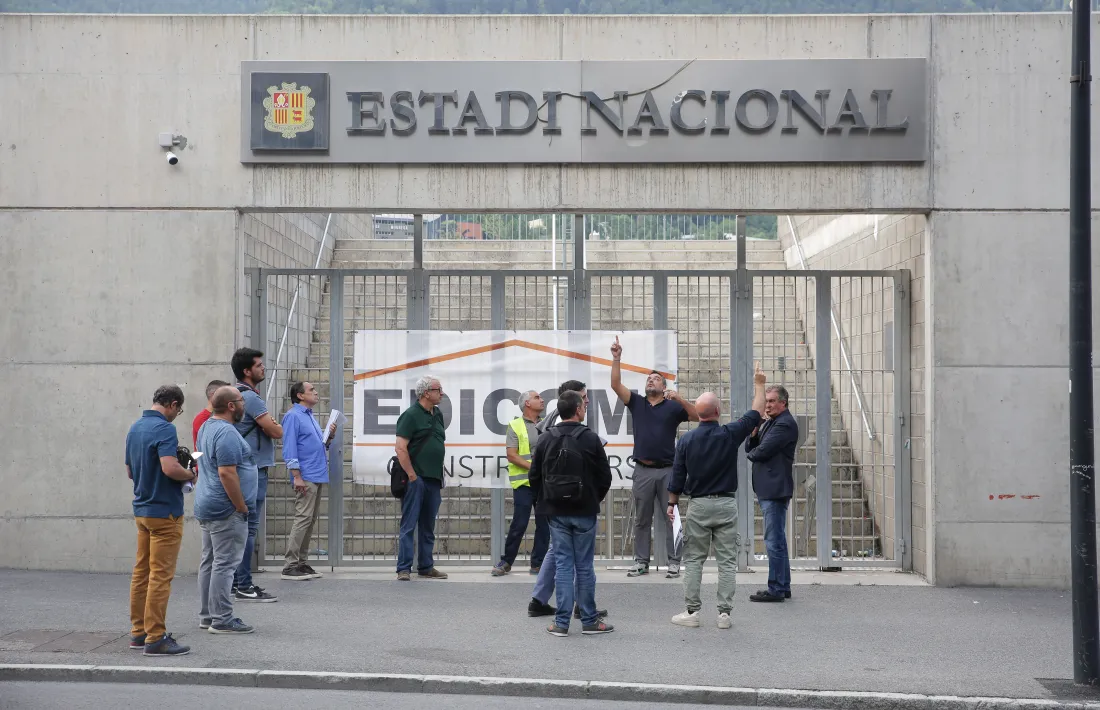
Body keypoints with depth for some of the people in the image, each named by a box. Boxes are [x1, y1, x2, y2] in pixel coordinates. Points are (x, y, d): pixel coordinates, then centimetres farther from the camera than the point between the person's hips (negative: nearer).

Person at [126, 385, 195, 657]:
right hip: (164, 511, -9)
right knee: (161, 575, -6)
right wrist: (190, 475, -12)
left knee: (141, 572, 13)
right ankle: (155, 639, -6)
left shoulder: (135, 428, 11)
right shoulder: (164, 429, -17)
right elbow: (170, 468, -29)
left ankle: (139, 632, 19)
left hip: (142, 509, 9)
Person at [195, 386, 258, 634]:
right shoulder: (227, 433, -19)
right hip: (226, 510, -11)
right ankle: (222, 619, -7)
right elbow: (226, 473, -24)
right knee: (225, 563, -8)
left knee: (209, 561, 13)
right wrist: (242, 507, -18)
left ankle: (207, 615, 19)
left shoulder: (207, 428, 15)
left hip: (207, 507, 11)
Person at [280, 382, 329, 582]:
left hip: (318, 476, 9)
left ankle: (302, 563, 14)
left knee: (311, 520, 10)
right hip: (306, 477, -9)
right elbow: (289, 448, -14)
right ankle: (290, 566, -11)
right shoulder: (293, 416, -8)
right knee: (303, 518, -12)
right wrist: (297, 476, -20)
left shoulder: (310, 416, 20)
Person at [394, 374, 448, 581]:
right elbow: (400, 448, -15)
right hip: (416, 479, -8)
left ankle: (426, 567, 18)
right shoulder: (411, 415, -9)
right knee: (409, 525, -5)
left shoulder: (438, 415, 15)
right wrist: (412, 475, -17)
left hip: (434, 479, 8)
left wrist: (440, 476, 17)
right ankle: (404, 568, -3)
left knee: (428, 527, 12)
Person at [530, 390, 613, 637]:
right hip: (584, 512, -2)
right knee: (584, 566, 5)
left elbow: (534, 476, 2)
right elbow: (604, 477, -4)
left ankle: (561, 622, 4)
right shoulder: (591, 438, -7)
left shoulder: (546, 440, 0)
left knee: (563, 565, 6)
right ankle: (589, 621, 11)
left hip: (556, 513, 2)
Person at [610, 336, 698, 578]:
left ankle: (674, 562, 4)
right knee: (641, 519, 7)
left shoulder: (673, 406, 4)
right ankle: (641, 562, 13)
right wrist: (616, 358, -10)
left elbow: (697, 416, -6)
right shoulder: (637, 403, 9)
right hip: (643, 470, 2)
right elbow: (616, 385, 0)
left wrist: (679, 398, -18)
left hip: (667, 470, -2)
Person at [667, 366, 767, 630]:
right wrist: (759, 385, 19)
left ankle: (691, 611, 6)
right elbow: (756, 413, 7)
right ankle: (724, 613, 2)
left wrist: (672, 503, 13)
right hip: (726, 504, -1)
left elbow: (677, 476, 0)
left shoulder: (687, 439, -4)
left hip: (698, 504, 1)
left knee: (693, 560, 7)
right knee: (727, 561, 4)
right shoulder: (730, 434, -8)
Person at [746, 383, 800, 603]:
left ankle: (776, 589, -5)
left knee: (774, 541, -8)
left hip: (776, 489, -11)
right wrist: (753, 432, -4)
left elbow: (762, 451, -19)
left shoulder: (785, 424, -13)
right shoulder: (769, 423, 19)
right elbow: (750, 448, 16)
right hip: (767, 488, 11)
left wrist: (752, 454, 3)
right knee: (778, 540, 15)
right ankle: (783, 586, 22)